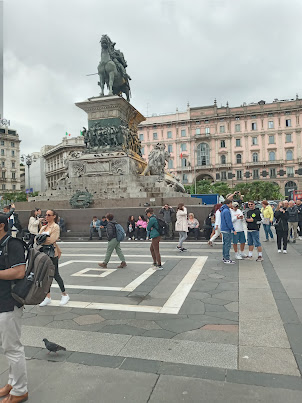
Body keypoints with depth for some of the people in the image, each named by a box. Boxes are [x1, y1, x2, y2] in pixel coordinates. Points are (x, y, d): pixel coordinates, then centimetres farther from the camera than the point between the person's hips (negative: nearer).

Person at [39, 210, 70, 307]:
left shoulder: (56, 227, -7)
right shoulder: (43, 227, 15)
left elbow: (51, 240, -17)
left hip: (52, 253, -7)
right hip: (44, 252, 7)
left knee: (55, 275, 0)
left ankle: (65, 295, 15)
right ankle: (48, 297, 18)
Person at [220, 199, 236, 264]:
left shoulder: (223, 210, 12)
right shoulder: (227, 211, -18)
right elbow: (229, 222, -20)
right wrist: (233, 230, -17)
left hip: (223, 229, 10)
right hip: (227, 230, -10)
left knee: (225, 244, 15)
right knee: (227, 244, -6)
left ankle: (224, 257, 22)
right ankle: (227, 259, -2)